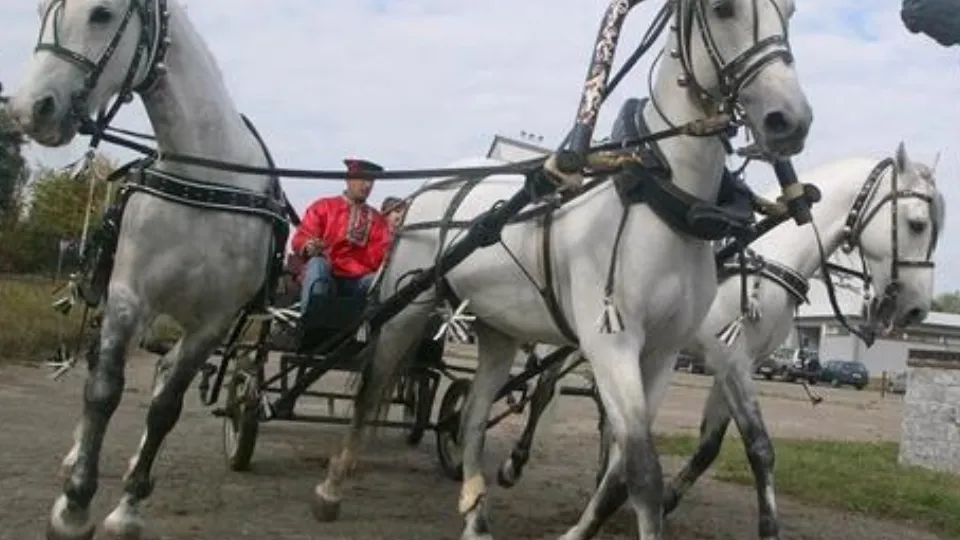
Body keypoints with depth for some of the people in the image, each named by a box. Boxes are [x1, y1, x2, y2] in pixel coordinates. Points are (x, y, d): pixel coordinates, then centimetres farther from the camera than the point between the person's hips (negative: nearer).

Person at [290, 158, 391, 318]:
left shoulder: (378, 219, 17)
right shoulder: (323, 206, 11)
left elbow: (382, 259, 7)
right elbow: (299, 239, 0)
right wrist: (309, 246, -23)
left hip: (357, 282, 2)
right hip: (322, 276, -1)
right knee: (317, 264, -34)